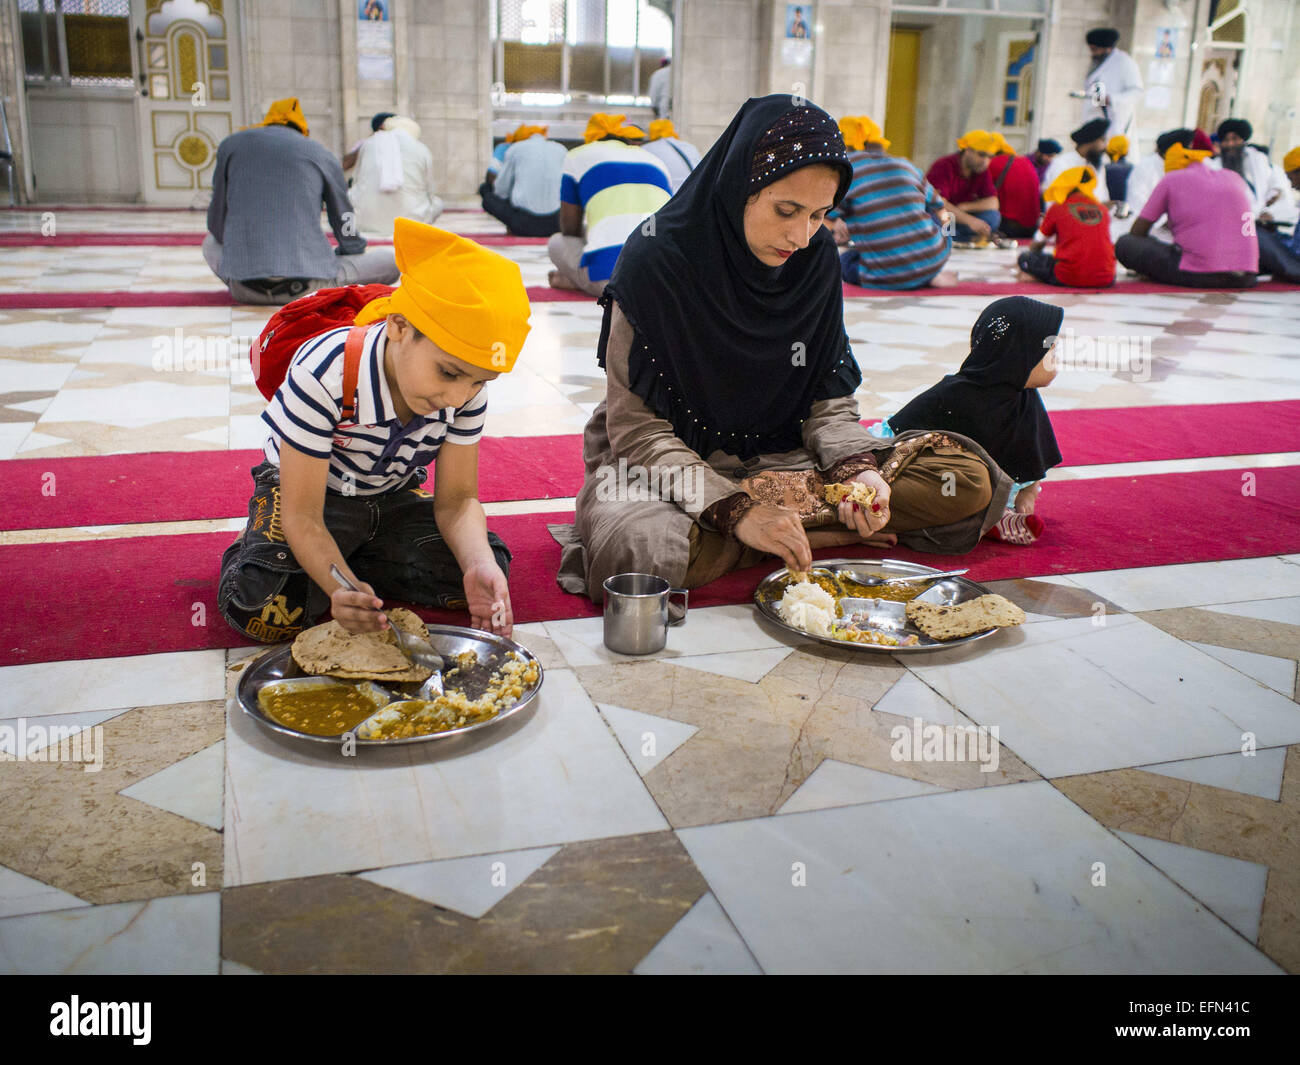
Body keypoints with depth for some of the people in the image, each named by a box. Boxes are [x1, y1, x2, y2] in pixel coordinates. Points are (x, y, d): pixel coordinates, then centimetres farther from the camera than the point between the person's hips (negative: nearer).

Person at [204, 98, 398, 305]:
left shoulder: (230, 144, 15)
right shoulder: (323, 155, 11)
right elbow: (348, 234, 15)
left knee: (210, 243, 35)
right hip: (307, 286, -2)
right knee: (390, 258, 13)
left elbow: (216, 225, 19)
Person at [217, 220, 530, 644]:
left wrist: (480, 565, -38)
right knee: (265, 606, -30)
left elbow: (457, 499, -15)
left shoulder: (468, 389, -21)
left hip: (392, 498, 5)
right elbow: (302, 515, -31)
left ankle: (358, 561, 0)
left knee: (489, 565, -16)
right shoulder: (323, 375, -34)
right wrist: (341, 588, -51)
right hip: (314, 493, -4)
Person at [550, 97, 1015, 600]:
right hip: (661, 464, -3)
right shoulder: (657, 261, -18)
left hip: (779, 458, 4)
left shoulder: (816, 262, -3)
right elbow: (637, 429, -17)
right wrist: (736, 510, -29)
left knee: (967, 479, -9)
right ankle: (822, 532, -19)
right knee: (632, 551, -40)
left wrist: (859, 469, -20)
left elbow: (829, 404, 2)